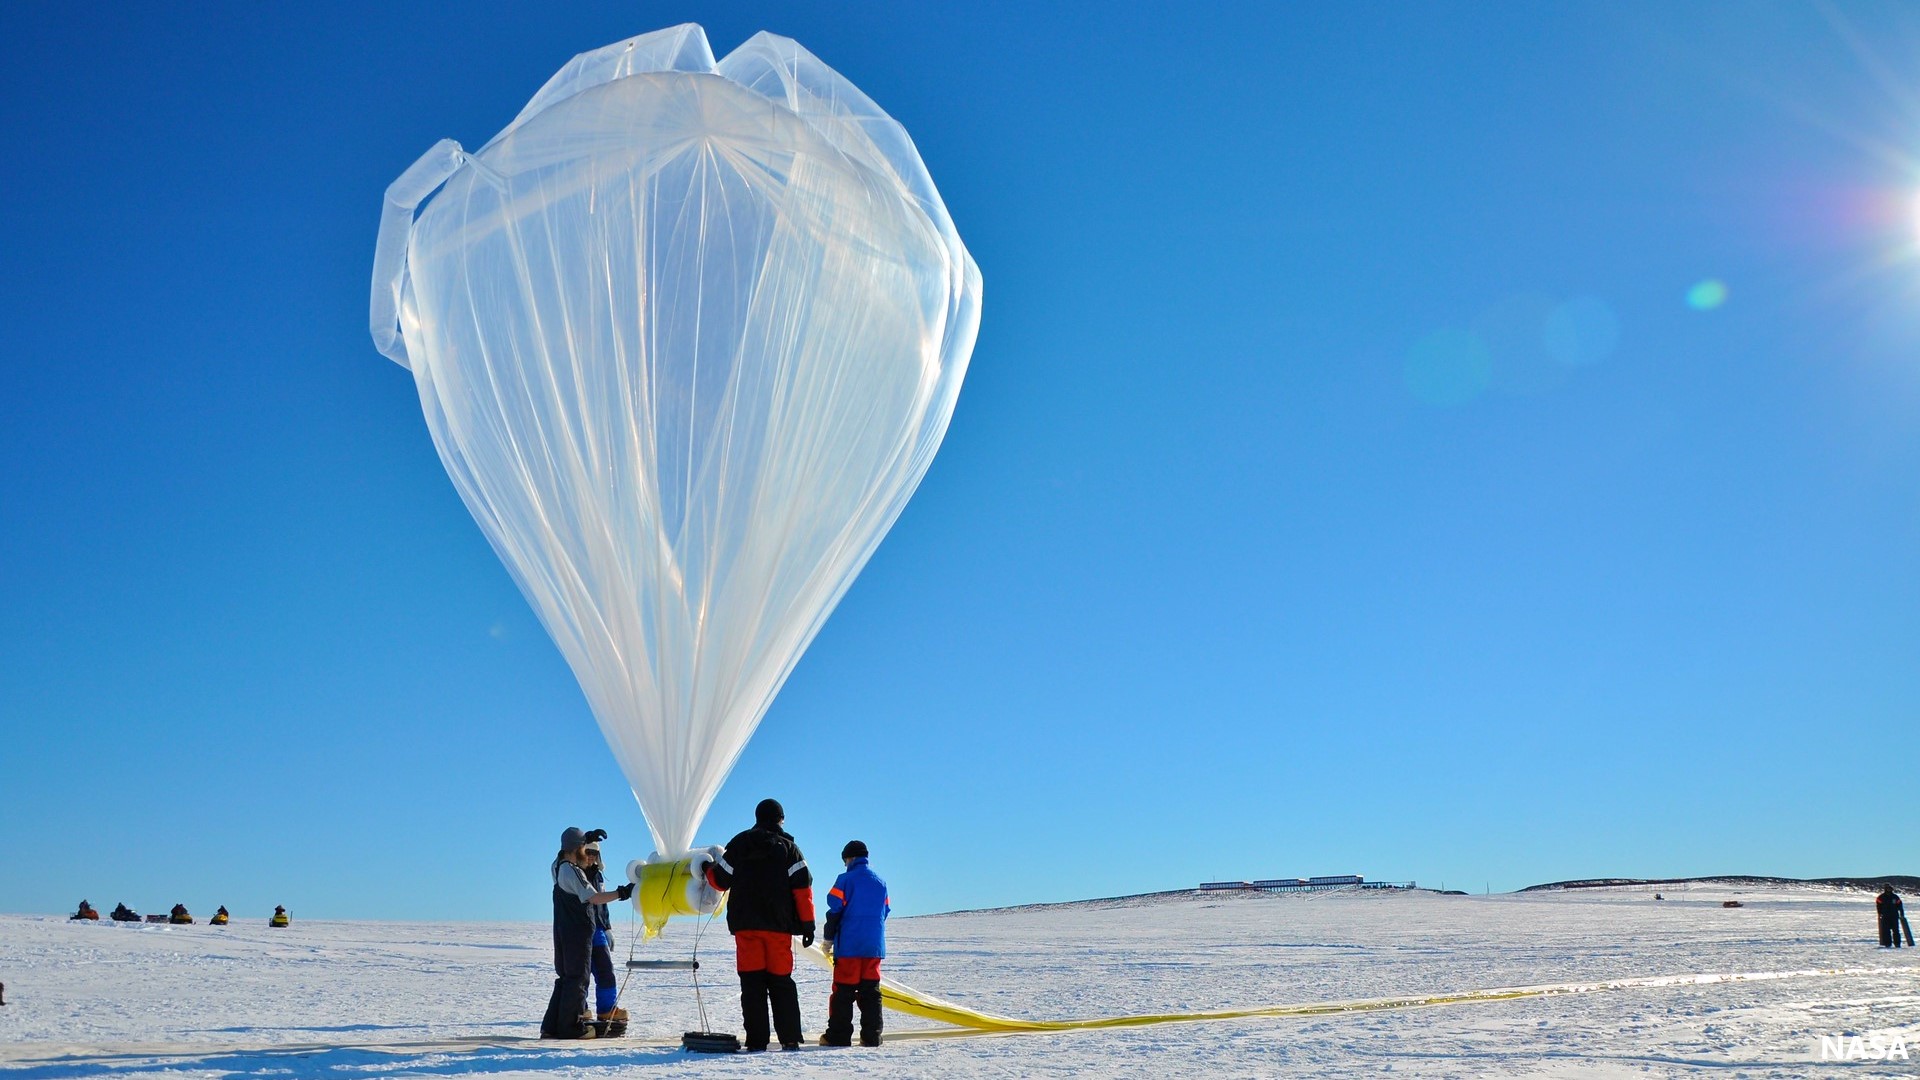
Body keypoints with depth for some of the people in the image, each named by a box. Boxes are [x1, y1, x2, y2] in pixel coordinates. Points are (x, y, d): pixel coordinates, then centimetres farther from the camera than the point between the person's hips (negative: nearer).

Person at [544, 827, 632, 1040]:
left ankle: (551, 1026, 14)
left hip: (563, 932, 9)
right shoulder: (573, 872, -20)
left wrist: (587, 837, 24)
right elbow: (594, 898, -26)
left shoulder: (558, 865, 7)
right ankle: (571, 1026, 2)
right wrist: (622, 893, -22)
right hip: (577, 933, -9)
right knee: (577, 979, -1)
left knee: (565, 978, 15)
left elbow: (567, 850, 31)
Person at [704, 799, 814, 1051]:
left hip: (745, 924, 1)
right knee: (781, 982, 6)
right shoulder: (788, 848, 4)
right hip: (778, 926, 0)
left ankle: (756, 1041, -3)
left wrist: (708, 868, 33)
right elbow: (803, 888, -3)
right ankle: (790, 1039, 2)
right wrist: (807, 924, -1)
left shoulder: (738, 844, 7)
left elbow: (720, 880, 10)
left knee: (752, 983, 1)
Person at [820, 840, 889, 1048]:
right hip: (874, 946, 5)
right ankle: (871, 1036, 4)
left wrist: (829, 938, 4)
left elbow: (835, 910, -6)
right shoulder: (880, 882, 12)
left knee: (843, 991, -1)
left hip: (849, 945, -5)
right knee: (871, 991, 7)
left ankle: (838, 1036, -1)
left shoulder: (846, 880, -5)